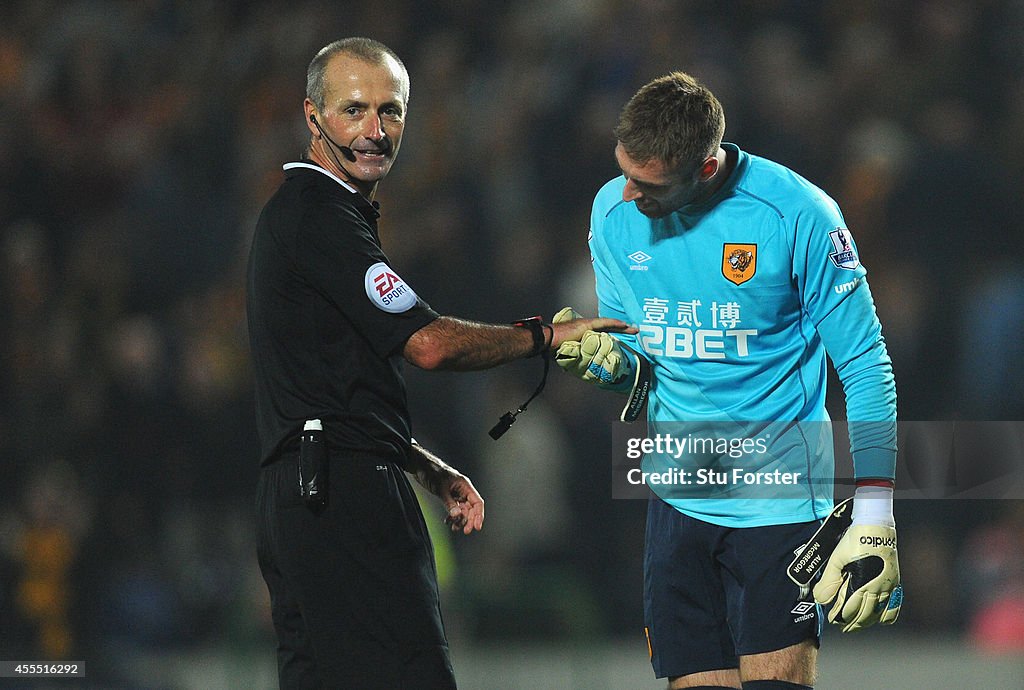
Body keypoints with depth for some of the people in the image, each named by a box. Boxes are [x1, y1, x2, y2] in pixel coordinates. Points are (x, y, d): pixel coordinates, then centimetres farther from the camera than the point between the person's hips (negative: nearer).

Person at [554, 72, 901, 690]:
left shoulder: (799, 215, -13)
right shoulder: (614, 211, 2)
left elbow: (865, 366, -8)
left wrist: (875, 518, -13)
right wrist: (607, 360, -10)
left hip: (778, 496, -4)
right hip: (678, 495, 4)